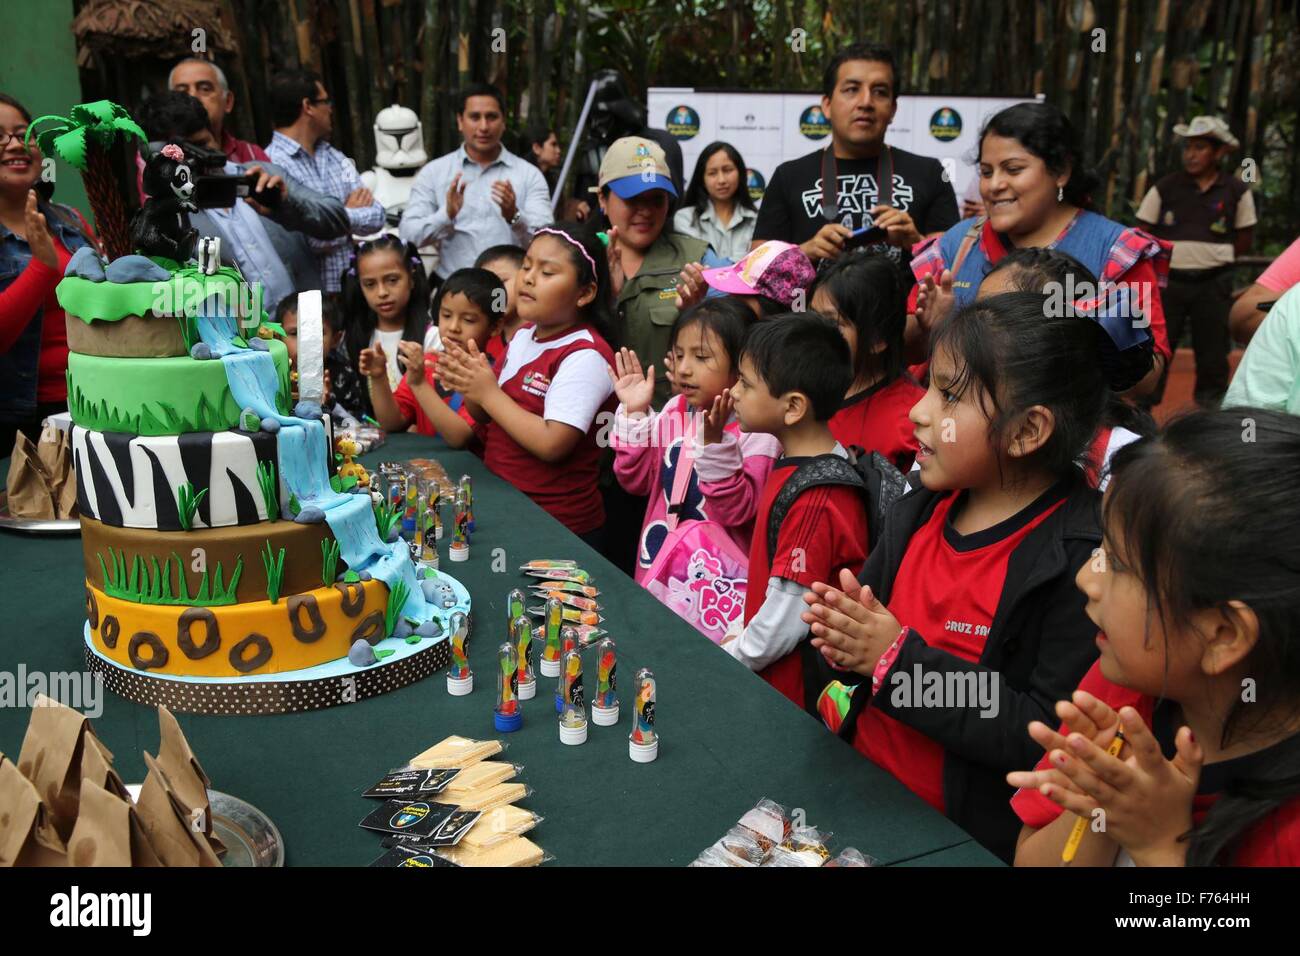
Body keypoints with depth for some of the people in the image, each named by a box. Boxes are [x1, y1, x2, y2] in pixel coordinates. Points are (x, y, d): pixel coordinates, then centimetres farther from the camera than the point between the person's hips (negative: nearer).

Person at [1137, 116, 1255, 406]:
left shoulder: (1236, 191, 1)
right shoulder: (1165, 187, -1)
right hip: (1169, 281, -1)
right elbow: (1145, 233, 5)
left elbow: (1245, 240, 9)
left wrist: (1213, 256, 1)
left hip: (1214, 284, 1)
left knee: (1213, 354, 7)